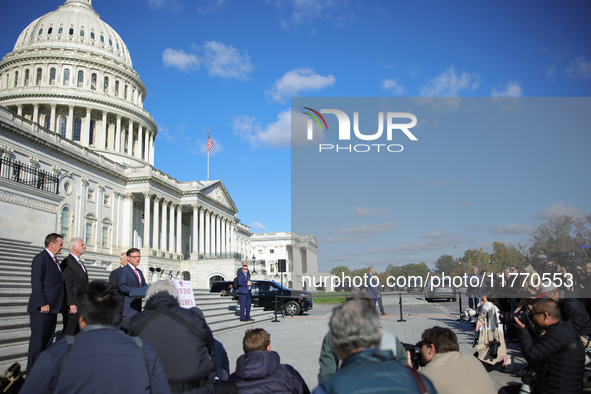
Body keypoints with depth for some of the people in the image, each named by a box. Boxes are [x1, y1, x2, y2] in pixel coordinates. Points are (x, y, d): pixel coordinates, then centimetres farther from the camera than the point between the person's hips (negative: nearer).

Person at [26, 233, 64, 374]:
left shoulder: (54, 260, 16)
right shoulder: (40, 259, -10)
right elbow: (36, 284, -16)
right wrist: (43, 304, -20)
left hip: (52, 308, 9)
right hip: (42, 309, -9)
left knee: (48, 340, 13)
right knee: (38, 340, -2)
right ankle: (32, 370, 6)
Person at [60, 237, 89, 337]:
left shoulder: (81, 263, 18)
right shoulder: (67, 262, -10)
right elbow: (67, 286, -16)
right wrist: (71, 305, -20)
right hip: (73, 306, -9)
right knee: (69, 334, -4)